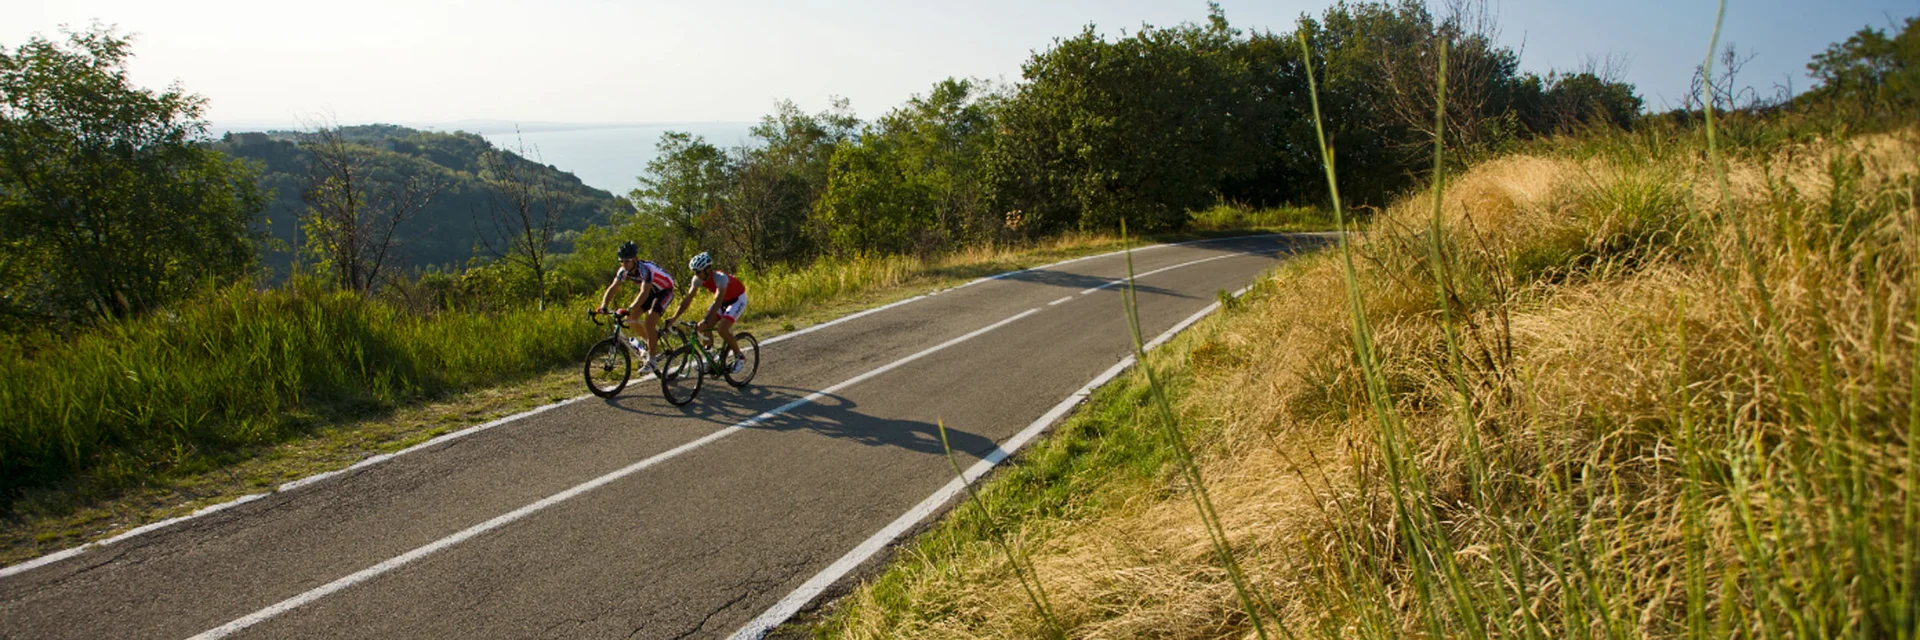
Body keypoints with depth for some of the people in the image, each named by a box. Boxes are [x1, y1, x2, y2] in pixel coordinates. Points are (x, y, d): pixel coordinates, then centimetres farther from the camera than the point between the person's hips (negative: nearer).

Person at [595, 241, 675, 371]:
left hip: (665, 291, -8)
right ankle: (653, 339, 17)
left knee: (649, 323, -22)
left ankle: (651, 361, -13)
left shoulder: (645, 269, -35)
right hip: (651, 291, 8)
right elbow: (612, 288, -13)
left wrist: (628, 310, -56)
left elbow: (644, 293, -45)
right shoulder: (624, 271, -14)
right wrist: (603, 307, -29)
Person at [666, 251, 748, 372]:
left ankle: (739, 356, -3)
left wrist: (705, 322, -53)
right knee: (705, 327, -7)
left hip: (737, 299, -7)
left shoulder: (720, 278, -36)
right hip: (724, 300, 7)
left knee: (722, 329, -23)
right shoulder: (698, 279, -15)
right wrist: (674, 317, -24)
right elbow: (688, 298, -15)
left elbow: (717, 303, -44)